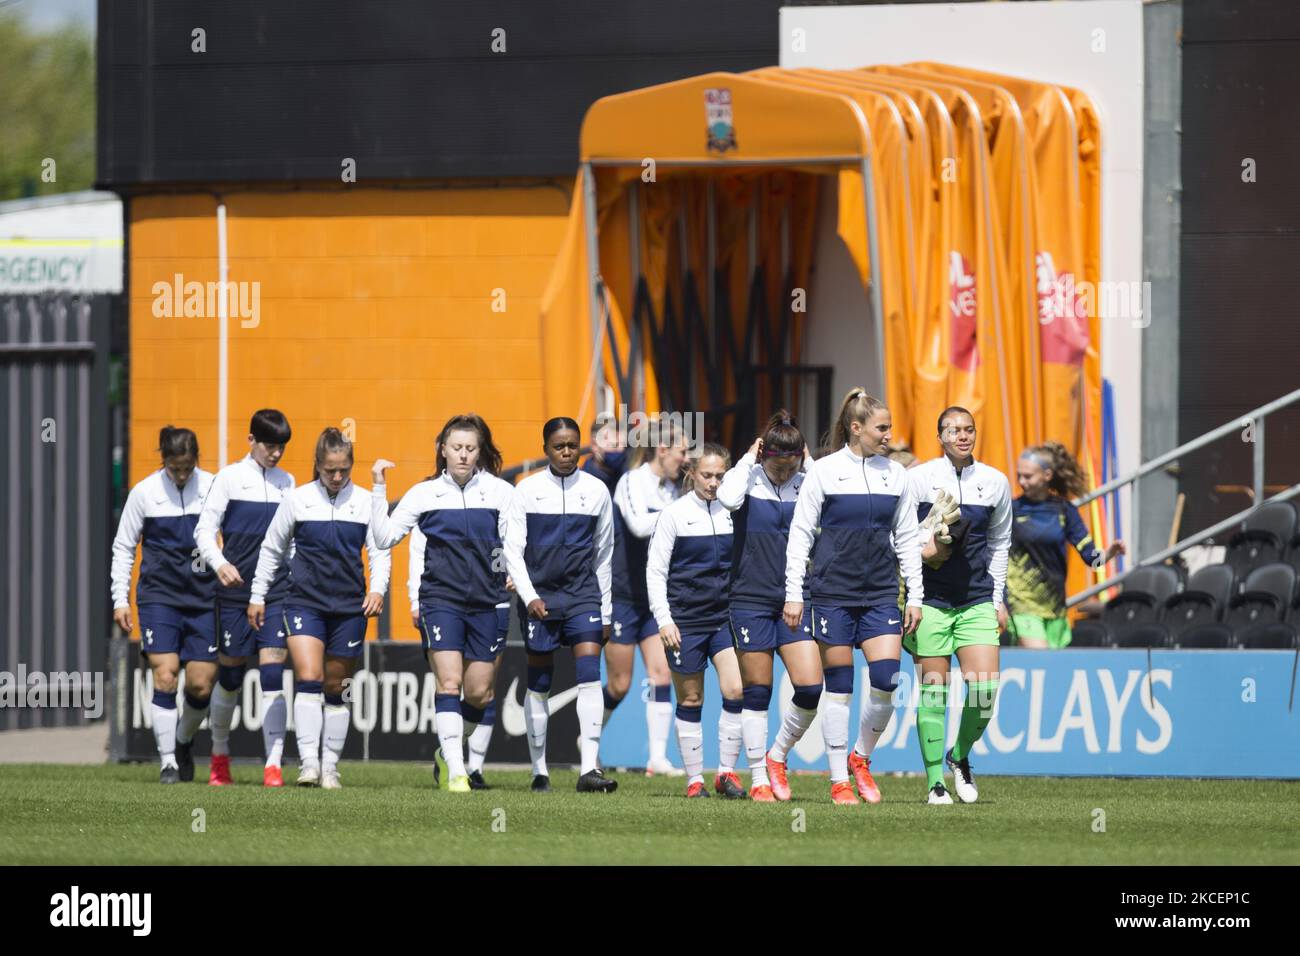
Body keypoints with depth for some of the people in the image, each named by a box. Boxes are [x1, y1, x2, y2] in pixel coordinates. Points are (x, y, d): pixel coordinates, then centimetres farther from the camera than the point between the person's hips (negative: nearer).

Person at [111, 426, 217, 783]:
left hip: (203, 596, 1)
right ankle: (168, 761, -7)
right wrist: (120, 599, 4)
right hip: (159, 595, -1)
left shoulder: (213, 488, 0)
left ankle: (183, 742, 28)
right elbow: (123, 547, 8)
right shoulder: (144, 493, 0)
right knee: (165, 676, -13)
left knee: (201, 685, -1)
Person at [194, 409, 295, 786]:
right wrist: (219, 563, -21)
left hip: (277, 591, 2)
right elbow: (204, 531, -4)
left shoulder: (286, 482, 12)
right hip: (235, 593, -2)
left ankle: (273, 765, -13)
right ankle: (219, 756, 26)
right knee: (230, 676, 6)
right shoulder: (230, 478, 0)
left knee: (273, 676, -9)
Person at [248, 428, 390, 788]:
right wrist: (257, 596, 10)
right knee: (308, 679, -18)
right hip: (305, 601, -2)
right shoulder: (297, 500, 2)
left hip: (349, 607, 2)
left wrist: (377, 589, -11)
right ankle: (308, 763, -21)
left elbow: (379, 552, 7)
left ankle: (330, 768, 15)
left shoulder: (365, 502, 4)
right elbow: (271, 549, 10)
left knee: (337, 689, 7)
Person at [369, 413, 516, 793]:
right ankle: (455, 773, -18)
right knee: (448, 683, -15)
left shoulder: (501, 492, 3)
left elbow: (513, 544, 5)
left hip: (487, 601, 1)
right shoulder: (425, 493, 4)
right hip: (441, 598, -1)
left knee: (479, 691, 4)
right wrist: (379, 489, -5)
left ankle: (449, 753, 27)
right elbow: (385, 537, 2)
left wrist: (513, 576, -11)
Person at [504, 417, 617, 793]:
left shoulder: (596, 490, 6)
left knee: (590, 674, -15)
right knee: (539, 684, 4)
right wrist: (529, 596, -15)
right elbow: (513, 549, -1)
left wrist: (606, 612, 13)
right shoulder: (528, 490, 1)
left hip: (583, 593, 1)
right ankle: (539, 772, 14)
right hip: (538, 596, -1)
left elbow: (604, 554, 12)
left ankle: (589, 769, -22)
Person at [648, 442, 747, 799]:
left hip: (725, 618, 3)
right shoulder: (675, 514, -2)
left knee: (737, 692, -11)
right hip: (686, 621, -3)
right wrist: (664, 619, -10)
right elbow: (655, 571, -2)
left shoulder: (731, 513, 7)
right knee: (691, 700, 3)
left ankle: (726, 772, -1)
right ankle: (694, 780, 11)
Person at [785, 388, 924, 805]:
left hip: (880, 595, 3)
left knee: (886, 681, -9)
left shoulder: (895, 474, 9)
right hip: (833, 593, -3)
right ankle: (839, 780, 7)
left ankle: (861, 758, 14)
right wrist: (793, 594, -5)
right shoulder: (824, 471, -1)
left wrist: (915, 595, 9)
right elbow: (800, 533, 0)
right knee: (839, 688, 0)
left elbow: (907, 537, 13)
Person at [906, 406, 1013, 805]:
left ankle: (961, 756, 17)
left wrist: (997, 600, 16)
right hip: (930, 600, -2)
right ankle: (935, 782, 6)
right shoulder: (917, 479, -3)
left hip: (977, 602, 2)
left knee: (985, 687, -9)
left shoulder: (995, 482, 6)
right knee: (933, 692, -1)